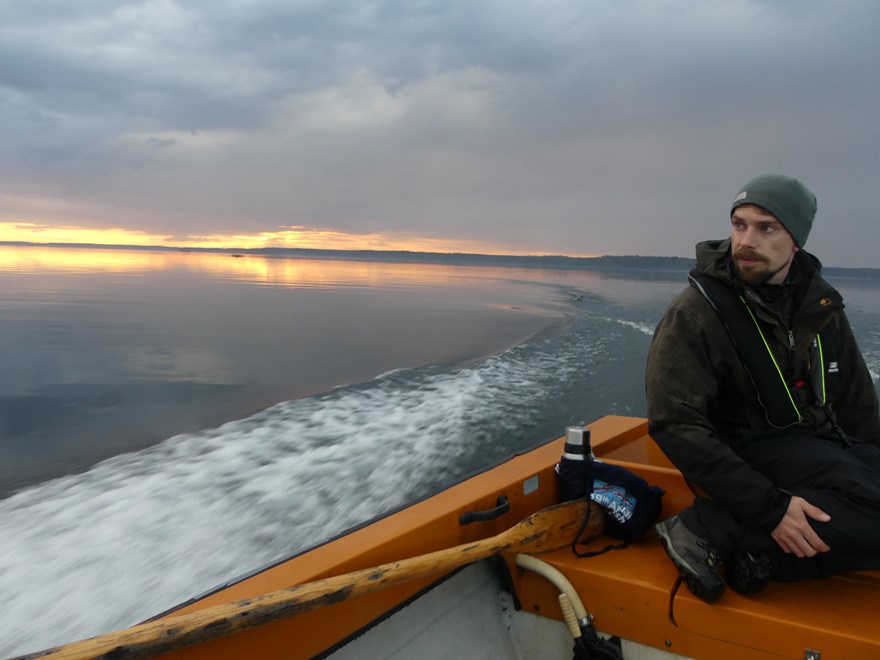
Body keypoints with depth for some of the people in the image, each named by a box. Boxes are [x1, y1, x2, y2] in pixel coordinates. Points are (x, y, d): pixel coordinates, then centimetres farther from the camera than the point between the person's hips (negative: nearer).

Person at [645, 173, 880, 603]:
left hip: (824, 446, 7)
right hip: (747, 451, -7)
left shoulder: (821, 304, 6)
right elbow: (675, 426, -20)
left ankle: (747, 546, -22)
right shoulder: (695, 313, -14)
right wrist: (769, 507, -25)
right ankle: (714, 529, -24)